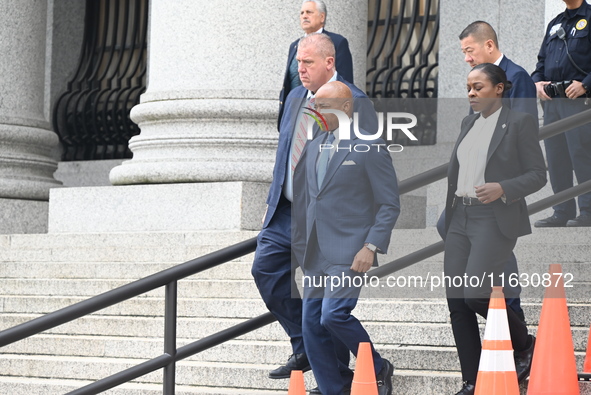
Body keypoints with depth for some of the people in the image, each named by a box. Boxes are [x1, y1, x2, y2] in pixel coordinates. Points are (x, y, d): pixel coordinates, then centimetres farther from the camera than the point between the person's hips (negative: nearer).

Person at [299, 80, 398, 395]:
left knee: (334, 315, -20)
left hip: (349, 251, -8)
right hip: (316, 253, 8)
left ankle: (379, 369, 2)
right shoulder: (315, 146, 16)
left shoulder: (370, 146, -7)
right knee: (312, 324, 3)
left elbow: (390, 204, -7)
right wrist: (302, 244, 19)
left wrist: (371, 246, -16)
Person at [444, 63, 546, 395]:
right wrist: (448, 218, 17)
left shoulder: (520, 122, -4)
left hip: (496, 220, -7)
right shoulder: (469, 123, 16)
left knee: (476, 293, -19)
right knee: (456, 301, 0)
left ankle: (524, 344, 8)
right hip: (461, 218, 7)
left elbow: (538, 175, -6)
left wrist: (502, 188, -20)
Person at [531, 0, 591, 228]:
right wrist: (537, 81, 6)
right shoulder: (555, 24, 21)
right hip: (552, 100, 7)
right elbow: (542, 59, 25)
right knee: (555, 159, 6)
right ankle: (562, 213, 11)